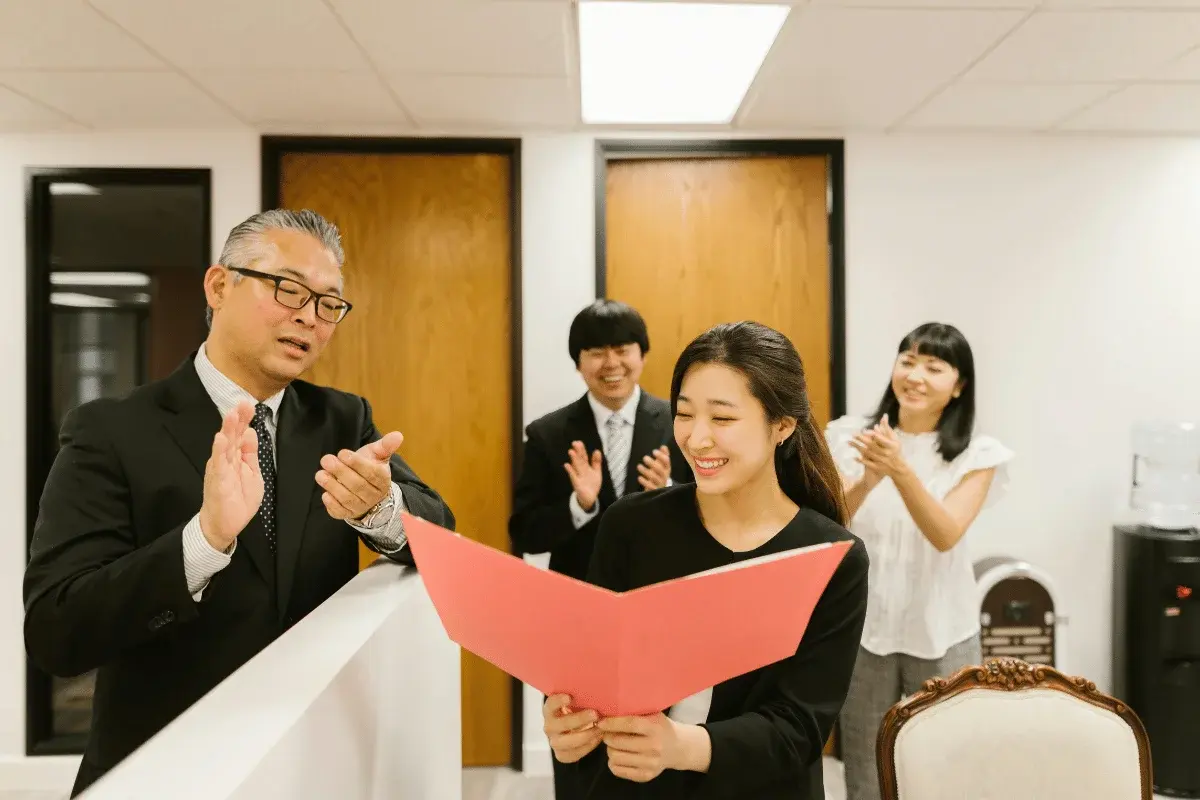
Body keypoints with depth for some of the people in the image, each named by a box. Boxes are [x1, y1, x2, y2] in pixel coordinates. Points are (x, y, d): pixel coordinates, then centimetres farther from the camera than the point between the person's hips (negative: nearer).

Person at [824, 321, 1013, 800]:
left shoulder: (976, 455, -4)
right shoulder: (851, 437, -2)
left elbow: (946, 535, -18)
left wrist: (901, 470, -33)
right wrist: (866, 482, -30)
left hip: (941, 633, 0)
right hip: (863, 627, 1)